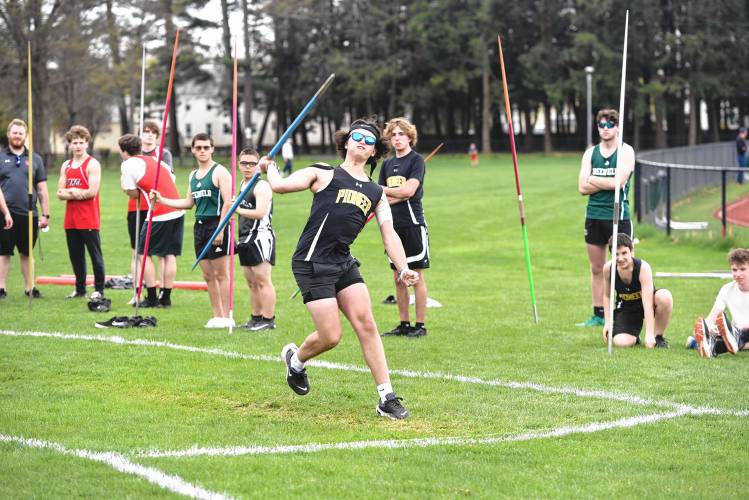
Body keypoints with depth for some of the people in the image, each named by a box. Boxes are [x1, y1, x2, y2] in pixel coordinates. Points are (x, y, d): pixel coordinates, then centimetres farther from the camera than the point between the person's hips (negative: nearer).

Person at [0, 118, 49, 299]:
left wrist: (45, 214, 6)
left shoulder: (35, 160, 11)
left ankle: (30, 287, 17)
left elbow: (42, 190, 12)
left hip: (28, 215, 2)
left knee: (26, 253, 9)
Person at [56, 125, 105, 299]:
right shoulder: (66, 166, 14)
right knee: (75, 255, 10)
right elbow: (60, 193, 7)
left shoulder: (92, 164, -6)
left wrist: (70, 192, -7)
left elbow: (92, 192, -16)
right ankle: (80, 289, 18)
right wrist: (77, 193, -12)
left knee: (95, 254, -2)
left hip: (88, 219, -6)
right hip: (71, 219, 6)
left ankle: (99, 289, 3)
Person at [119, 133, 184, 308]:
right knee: (169, 255, 10)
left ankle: (151, 298, 4)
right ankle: (166, 298, 12)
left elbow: (134, 194, 0)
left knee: (144, 254, 6)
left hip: (159, 215, -7)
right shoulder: (154, 160, 19)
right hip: (177, 212, 7)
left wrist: (124, 186, 17)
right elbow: (172, 179, 21)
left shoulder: (128, 165, -3)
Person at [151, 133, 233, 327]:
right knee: (208, 275, 8)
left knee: (221, 274, -5)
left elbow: (227, 202, -13)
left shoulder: (219, 172, -7)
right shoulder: (193, 175, 16)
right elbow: (189, 202, 23)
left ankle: (226, 317, -2)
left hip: (216, 224, -7)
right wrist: (161, 199, 17)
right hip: (200, 225, 7)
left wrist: (220, 229, -19)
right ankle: (217, 316, 14)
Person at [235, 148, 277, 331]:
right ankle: (256, 317, 20)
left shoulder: (261, 186, -12)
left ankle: (268, 320, -8)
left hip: (260, 237, -10)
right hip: (246, 239, 10)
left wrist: (239, 210, -19)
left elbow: (260, 213, -23)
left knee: (263, 280, -9)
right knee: (252, 283, 13)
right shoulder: (242, 185, 17)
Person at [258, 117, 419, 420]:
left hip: (344, 263, 5)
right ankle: (295, 358, 28)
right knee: (330, 336, -7)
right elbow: (280, 186, -2)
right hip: (312, 263, -5)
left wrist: (403, 269, -3)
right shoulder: (324, 174, 3)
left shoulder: (376, 193, 16)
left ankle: (387, 399, -4)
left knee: (366, 324, -8)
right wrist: (269, 167, 17)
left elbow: (389, 234, 10)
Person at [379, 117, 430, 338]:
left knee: (416, 276, -3)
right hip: (394, 226, 6)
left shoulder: (416, 160, -5)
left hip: (413, 224, -6)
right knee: (398, 278, 9)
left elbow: (409, 190, -17)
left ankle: (420, 325, 2)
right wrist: (399, 194, -9)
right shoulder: (387, 164, 14)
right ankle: (404, 324, 16)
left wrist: (386, 191, -5)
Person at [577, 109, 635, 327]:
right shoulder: (590, 153, 11)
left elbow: (619, 182, -15)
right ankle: (598, 315, 14)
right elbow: (583, 187, 1)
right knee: (597, 269, 8)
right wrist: (608, 183, -9)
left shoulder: (626, 151, -1)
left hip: (618, 215, -4)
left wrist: (593, 180, -4)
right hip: (594, 216, 4)